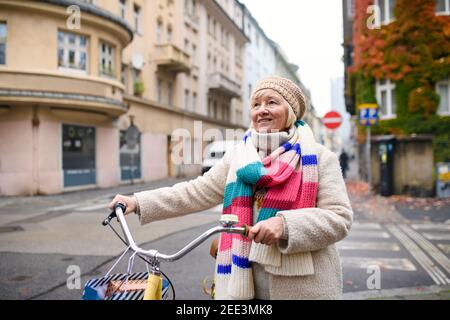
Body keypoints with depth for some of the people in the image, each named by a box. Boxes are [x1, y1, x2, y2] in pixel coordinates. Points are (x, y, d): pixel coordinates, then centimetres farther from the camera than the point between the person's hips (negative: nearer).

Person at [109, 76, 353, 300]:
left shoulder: (319, 158, -4)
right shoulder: (238, 156, 7)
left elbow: (340, 218, -10)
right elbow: (197, 192, 4)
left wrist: (286, 224, -25)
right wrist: (138, 203, -3)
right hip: (244, 279, 3)